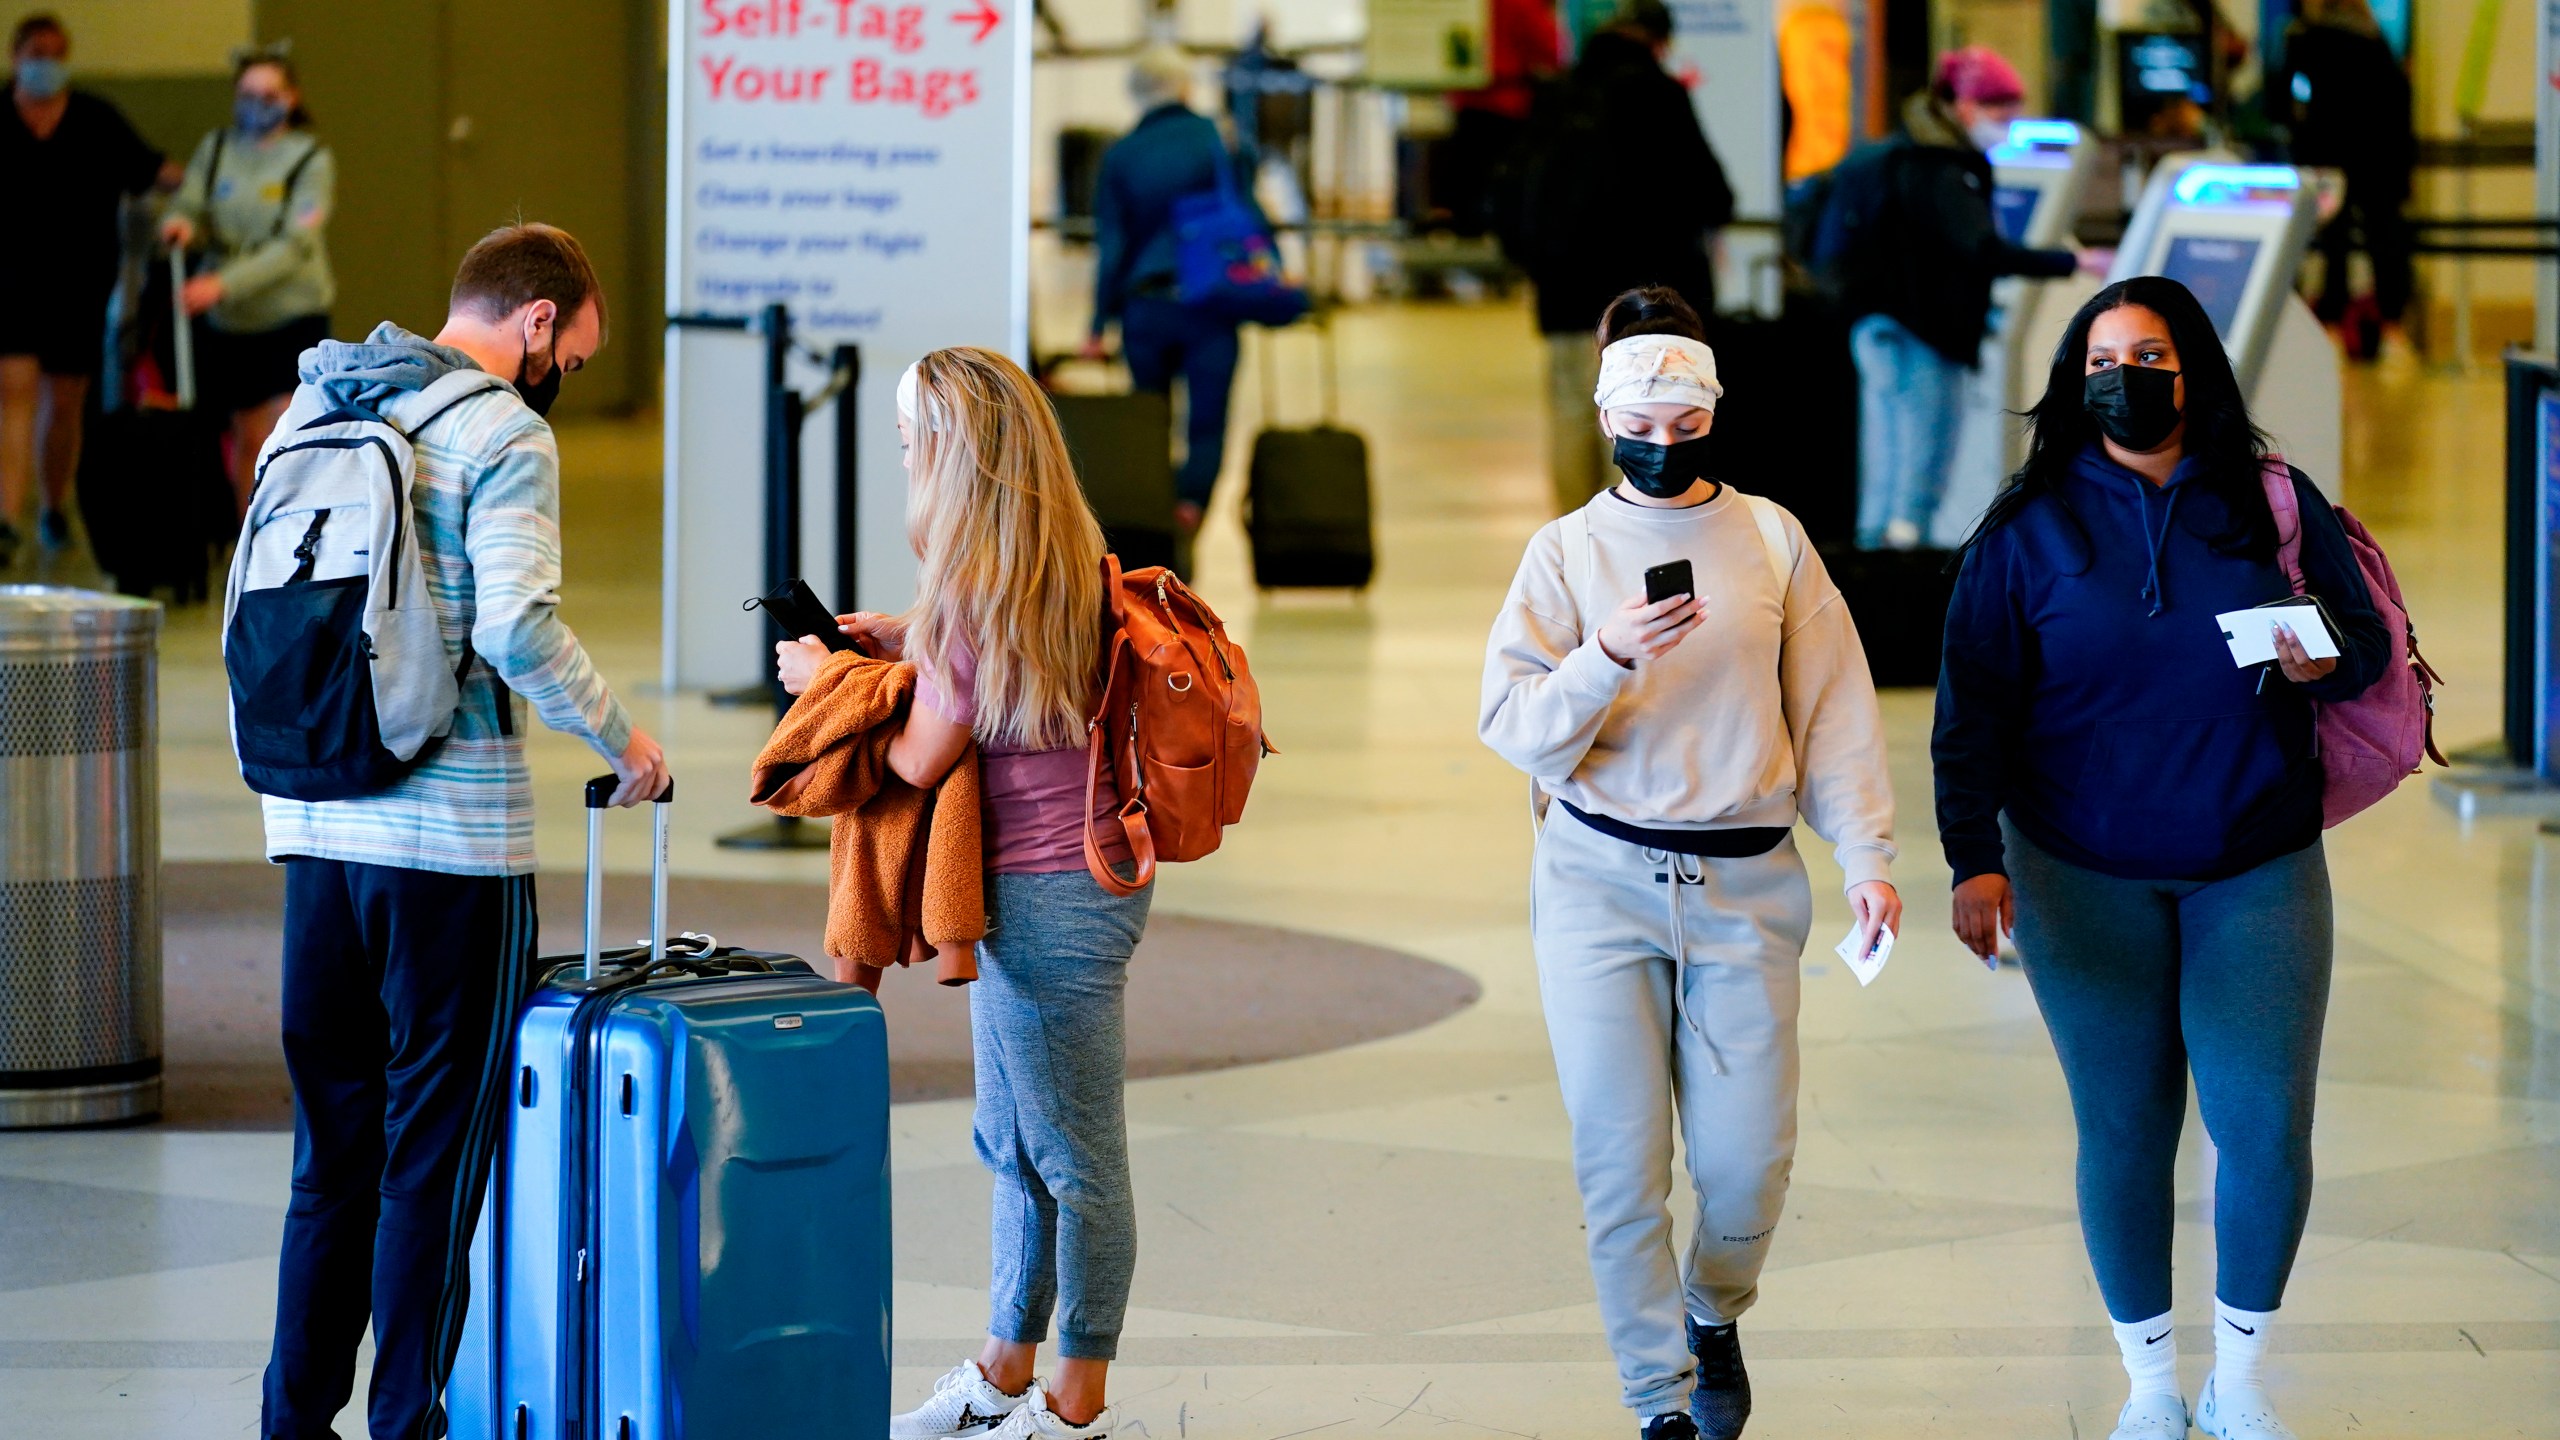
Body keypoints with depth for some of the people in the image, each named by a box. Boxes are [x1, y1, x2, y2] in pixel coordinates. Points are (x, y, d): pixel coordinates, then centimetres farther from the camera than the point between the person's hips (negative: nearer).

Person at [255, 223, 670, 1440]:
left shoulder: (310, 408, 12)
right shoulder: (502, 435, -10)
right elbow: (516, 626, -22)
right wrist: (617, 737, -8)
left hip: (313, 826, 7)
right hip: (450, 838, -6)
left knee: (332, 1140, 14)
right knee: (435, 1150, 2)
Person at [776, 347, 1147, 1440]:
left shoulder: (982, 584, -20)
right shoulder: (1063, 558, 8)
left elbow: (921, 759, -14)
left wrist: (824, 683, 2)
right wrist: (903, 644, 15)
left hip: (1052, 897, -10)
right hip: (1040, 887, 10)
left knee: (1074, 1159, -1)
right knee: (1014, 1147, 19)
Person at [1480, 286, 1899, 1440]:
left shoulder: (1771, 540, 6)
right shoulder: (1566, 552, 3)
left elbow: (1832, 705, 7)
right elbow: (1514, 728, -5)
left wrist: (1866, 853, 0)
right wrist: (1610, 656, -21)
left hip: (1743, 885, 1)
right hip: (1600, 880, -1)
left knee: (1749, 1161, -1)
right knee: (1620, 1161, -3)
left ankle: (1714, 1314, 31)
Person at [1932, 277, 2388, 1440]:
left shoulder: (2275, 505, 2)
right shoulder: (2030, 528, 0)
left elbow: (2368, 643, 9)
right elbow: (1973, 708, -1)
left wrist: (2329, 662, -16)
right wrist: (1974, 858, -10)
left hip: (2256, 874, 0)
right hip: (2086, 882, 0)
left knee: (2267, 1134, -2)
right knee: (2122, 1131, 4)